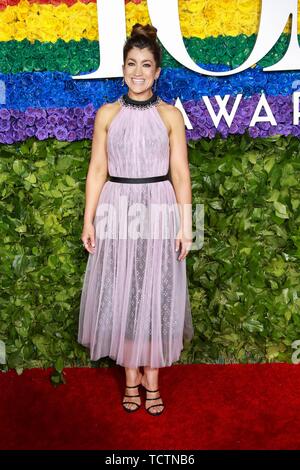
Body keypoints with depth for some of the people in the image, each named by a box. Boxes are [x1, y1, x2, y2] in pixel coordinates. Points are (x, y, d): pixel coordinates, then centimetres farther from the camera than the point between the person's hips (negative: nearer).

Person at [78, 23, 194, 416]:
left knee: (156, 294, 5)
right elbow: (97, 170, 4)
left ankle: (152, 378, 23)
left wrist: (185, 225, -5)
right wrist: (88, 219, 0)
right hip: (117, 211, 1)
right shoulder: (106, 114, 5)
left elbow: (180, 173, 0)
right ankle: (131, 376, 25)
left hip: (159, 211, -1)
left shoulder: (170, 115, 3)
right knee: (120, 295, 6)